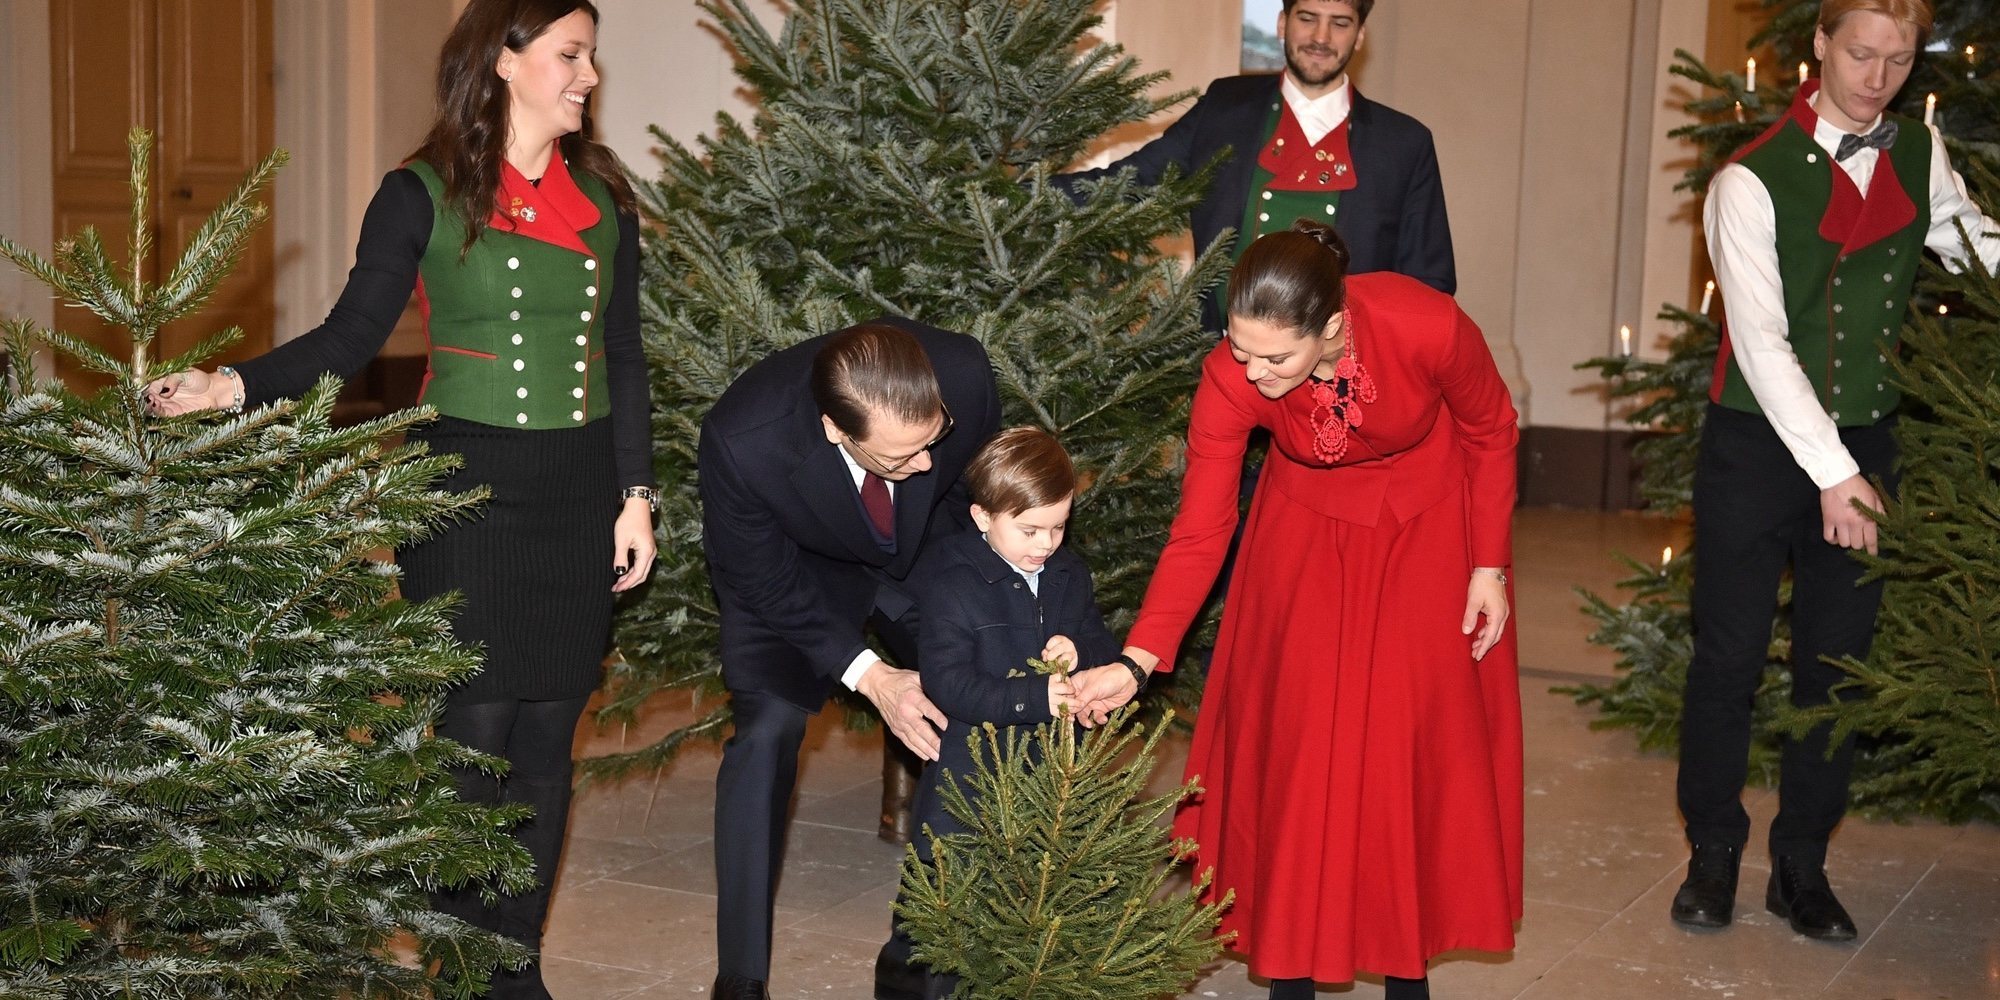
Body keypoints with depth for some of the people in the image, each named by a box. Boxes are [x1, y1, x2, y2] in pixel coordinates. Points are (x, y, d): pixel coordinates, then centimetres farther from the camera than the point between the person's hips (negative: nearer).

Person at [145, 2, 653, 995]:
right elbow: (350, 337, -8)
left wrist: (635, 494, 7)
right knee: (475, 736, -2)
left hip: (578, 492, 4)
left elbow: (624, 360, 11)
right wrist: (232, 386, -22)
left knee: (547, 739, 6)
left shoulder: (603, 198, 8)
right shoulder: (424, 194, -4)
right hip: (467, 490, -4)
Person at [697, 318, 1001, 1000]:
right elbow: (762, 584, -22)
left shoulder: (963, 374, -34)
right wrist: (866, 674, -26)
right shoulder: (742, 442, -39)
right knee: (767, 730, -19)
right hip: (791, 571, -3)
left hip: (926, 554, 3)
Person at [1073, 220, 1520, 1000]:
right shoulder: (1230, 380, -30)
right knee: (1294, 733, -1)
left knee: (1414, 730, 2)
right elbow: (1198, 533, -24)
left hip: (1426, 527, -1)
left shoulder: (1429, 328, -34)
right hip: (1308, 527, 1)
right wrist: (1136, 661, -33)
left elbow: (1490, 432, -13)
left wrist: (1490, 566, -9)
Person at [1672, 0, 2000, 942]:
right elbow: (1761, 340, -18)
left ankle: (1803, 866, 21)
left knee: (1838, 659, 8)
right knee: (1730, 655, 1)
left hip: (1864, 444, 4)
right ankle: (1712, 854, 18)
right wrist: (1831, 471, -21)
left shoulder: (1919, 154, 4)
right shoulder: (1753, 181, -13)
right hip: (1757, 443, -4)